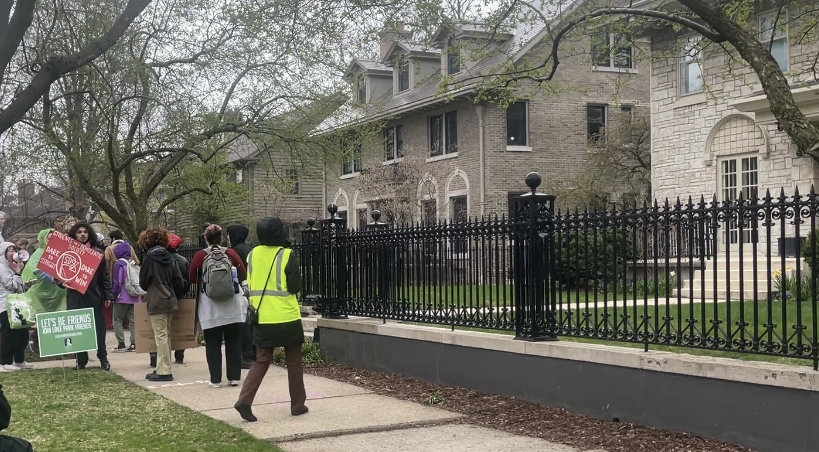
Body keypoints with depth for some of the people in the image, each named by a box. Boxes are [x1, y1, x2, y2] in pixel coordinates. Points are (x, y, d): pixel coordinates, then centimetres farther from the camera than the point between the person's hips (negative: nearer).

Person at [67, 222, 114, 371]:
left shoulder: (97, 252, 4)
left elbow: (104, 275, 3)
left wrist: (108, 295, -3)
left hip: (95, 296, 0)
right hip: (76, 297, 0)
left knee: (99, 329, 4)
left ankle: (103, 358, 15)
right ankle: (81, 360, 13)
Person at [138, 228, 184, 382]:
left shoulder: (149, 258, -9)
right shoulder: (168, 257, 8)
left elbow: (143, 282, -5)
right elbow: (178, 280, 6)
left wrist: (147, 290, 17)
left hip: (156, 302, -7)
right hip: (170, 301, 7)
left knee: (161, 336, -6)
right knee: (166, 335, 12)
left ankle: (164, 371, -7)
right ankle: (163, 369, 17)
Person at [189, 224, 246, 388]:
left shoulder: (200, 256, -4)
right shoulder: (231, 253, -1)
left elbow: (192, 279, 0)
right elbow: (243, 275, 3)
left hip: (210, 305, -1)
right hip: (232, 304, 1)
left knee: (213, 343, 4)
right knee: (233, 341, 9)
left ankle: (215, 379, 4)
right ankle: (234, 377, 11)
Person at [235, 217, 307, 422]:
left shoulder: (253, 254, 3)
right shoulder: (286, 255, -12)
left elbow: (250, 284, 12)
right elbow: (295, 287, -9)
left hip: (262, 317, 4)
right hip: (286, 317, -4)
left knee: (261, 361, 10)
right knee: (293, 361, 10)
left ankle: (245, 399, -7)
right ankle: (297, 404, 16)